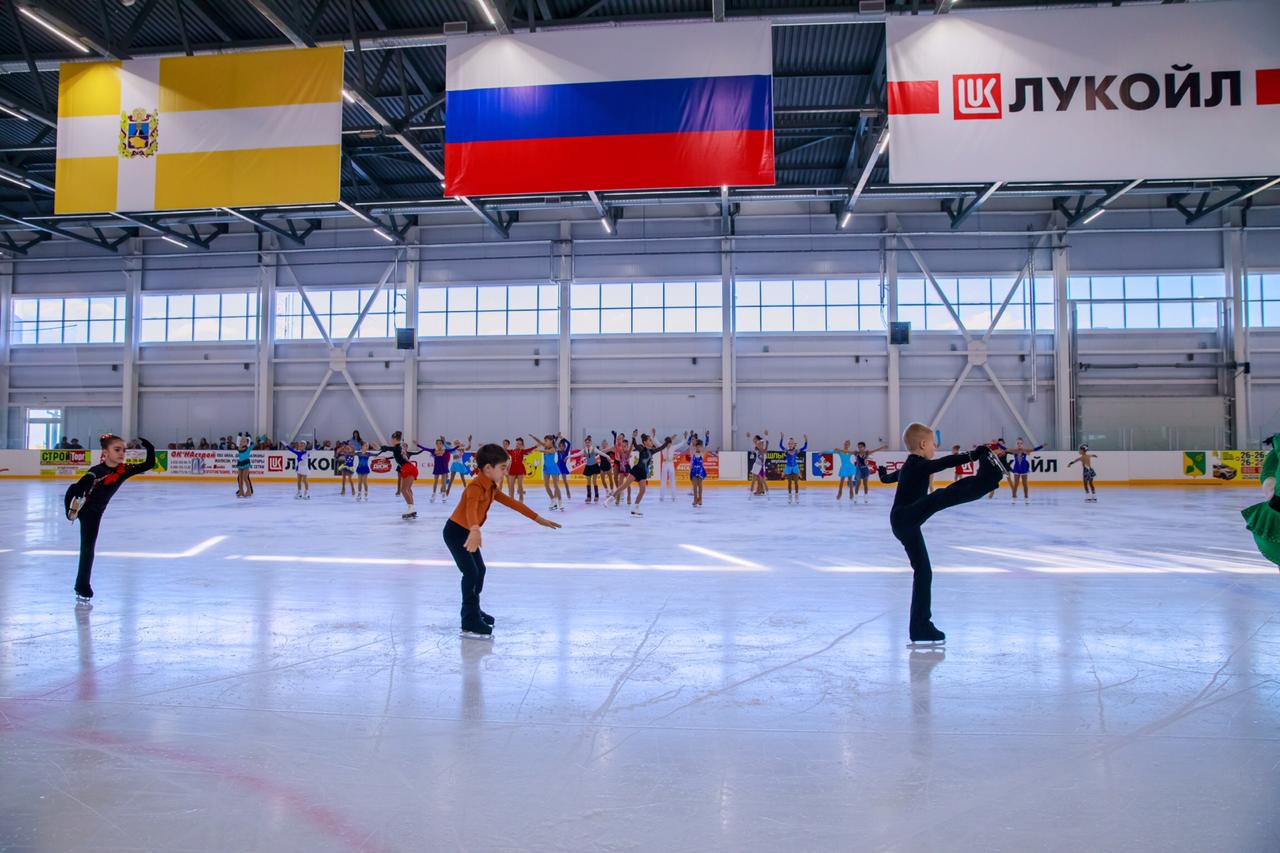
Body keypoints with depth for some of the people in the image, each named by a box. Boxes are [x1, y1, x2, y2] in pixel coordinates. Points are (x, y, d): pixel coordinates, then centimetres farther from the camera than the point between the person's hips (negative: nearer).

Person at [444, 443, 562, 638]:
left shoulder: (491, 487, 3)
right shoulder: (476, 487, -28)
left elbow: (512, 503, 10)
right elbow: (471, 509, -48)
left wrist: (538, 519, 10)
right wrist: (475, 530, -68)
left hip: (467, 532, 10)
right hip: (456, 532, -10)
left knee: (480, 570, 18)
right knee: (471, 573, -13)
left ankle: (473, 610, 33)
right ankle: (470, 623, -10)